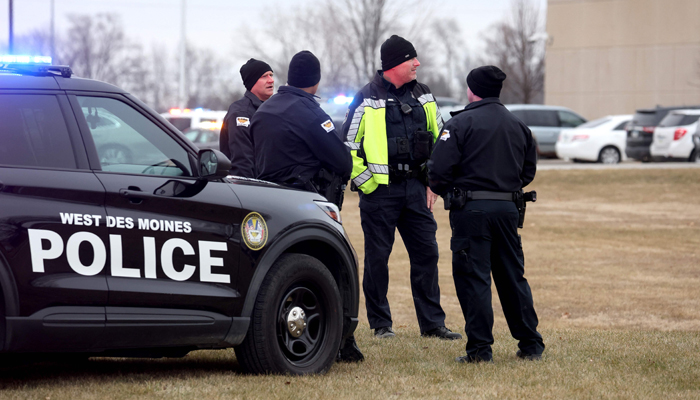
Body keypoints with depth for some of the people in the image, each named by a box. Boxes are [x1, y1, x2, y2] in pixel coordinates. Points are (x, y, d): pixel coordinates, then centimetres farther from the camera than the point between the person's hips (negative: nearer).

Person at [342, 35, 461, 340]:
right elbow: (348, 146, -5)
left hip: (415, 189, 5)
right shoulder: (367, 100, -6)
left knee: (426, 252, 3)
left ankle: (432, 323, 9)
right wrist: (367, 184, -7)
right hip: (380, 191, -5)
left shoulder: (423, 96, 10)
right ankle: (380, 323, 11)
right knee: (377, 257, 1)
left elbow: (439, 139, 18)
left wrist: (432, 183, 10)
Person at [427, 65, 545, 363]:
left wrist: (448, 193, 7)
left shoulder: (460, 123, -7)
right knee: (513, 277, 13)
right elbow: (529, 170, 19)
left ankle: (480, 348, -4)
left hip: (471, 209, -6)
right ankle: (530, 344, 16)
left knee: (473, 278, -2)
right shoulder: (518, 126, 14)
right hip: (507, 209, 6)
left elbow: (439, 169, -12)